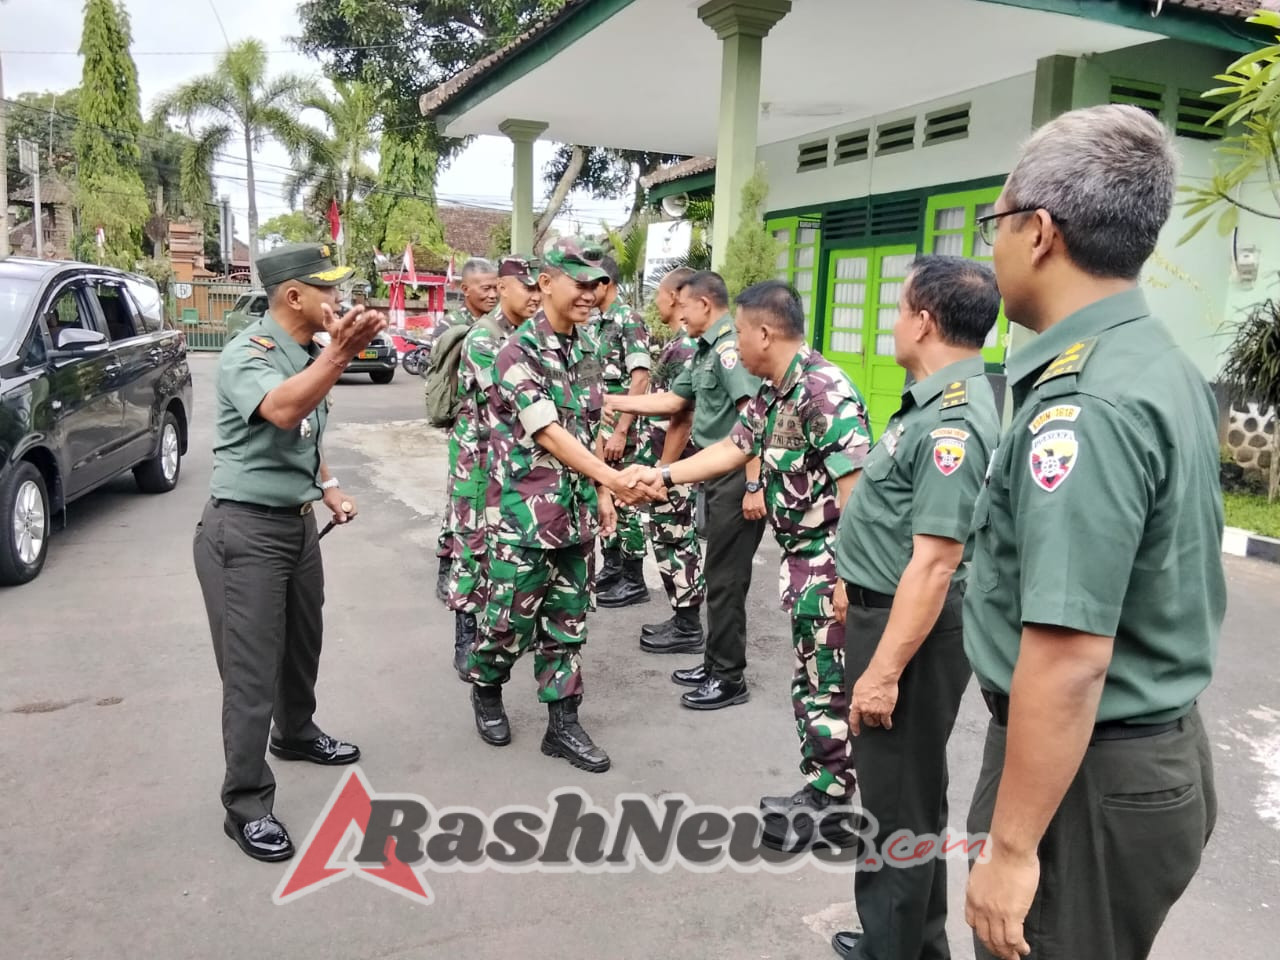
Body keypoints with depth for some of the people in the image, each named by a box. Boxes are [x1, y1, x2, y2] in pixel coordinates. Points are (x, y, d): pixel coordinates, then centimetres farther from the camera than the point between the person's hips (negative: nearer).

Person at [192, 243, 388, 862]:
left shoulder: (306, 355, 8)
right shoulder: (247, 353, -19)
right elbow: (281, 412, -41)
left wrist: (329, 489, 15)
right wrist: (340, 354, -52)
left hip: (298, 523, 9)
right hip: (244, 531, -8)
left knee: (302, 645, 23)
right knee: (252, 671, -4)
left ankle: (296, 734, 46)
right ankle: (246, 805, 8)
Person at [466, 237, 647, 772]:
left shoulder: (587, 347, 8)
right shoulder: (519, 353, -14)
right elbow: (548, 434, -22)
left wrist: (600, 494, 12)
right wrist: (614, 479, -30)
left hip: (576, 512, 7)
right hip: (524, 513, -6)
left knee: (567, 622, 12)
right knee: (512, 619, 6)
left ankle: (563, 724, 22)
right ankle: (486, 692, 34)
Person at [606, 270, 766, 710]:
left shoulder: (731, 345, -15)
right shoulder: (708, 350, 16)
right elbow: (672, 401, 24)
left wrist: (754, 485, -24)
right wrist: (614, 402, 23)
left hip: (738, 478, -10)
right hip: (720, 476, 10)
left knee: (726, 578, -2)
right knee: (719, 574, 16)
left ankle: (730, 678, 10)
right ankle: (715, 664, 28)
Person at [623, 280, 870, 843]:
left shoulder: (824, 391, -21)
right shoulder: (772, 394, 9)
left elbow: (856, 489, -24)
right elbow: (733, 449, 19)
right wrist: (663, 475, 17)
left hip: (832, 562, -10)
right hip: (802, 558, 10)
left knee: (829, 685, 2)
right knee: (810, 681, 18)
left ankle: (831, 806, 17)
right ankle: (819, 790, 32)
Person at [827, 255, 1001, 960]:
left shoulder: (953, 421, -24)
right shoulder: (937, 402, 8)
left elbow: (934, 563, -27)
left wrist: (883, 671, -26)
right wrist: (857, 584, 24)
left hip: (910, 628, -11)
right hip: (884, 609, 11)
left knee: (899, 804, 5)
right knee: (902, 793, 23)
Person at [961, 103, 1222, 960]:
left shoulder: (1083, 401, -26)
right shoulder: (1162, 365, 6)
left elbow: (1069, 661, -29)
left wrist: (1012, 848, -22)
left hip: (1091, 774, -9)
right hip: (1161, 748, 9)